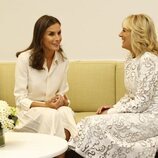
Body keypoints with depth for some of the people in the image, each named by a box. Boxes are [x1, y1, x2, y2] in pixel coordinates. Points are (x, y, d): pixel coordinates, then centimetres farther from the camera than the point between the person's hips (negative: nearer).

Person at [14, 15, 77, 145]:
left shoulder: (63, 60, 2)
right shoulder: (24, 58, -11)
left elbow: (62, 92, 9)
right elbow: (20, 99, -11)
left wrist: (63, 100, -16)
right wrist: (45, 105, -25)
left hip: (55, 108, 3)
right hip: (30, 111, -3)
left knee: (65, 113, -31)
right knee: (51, 115, -35)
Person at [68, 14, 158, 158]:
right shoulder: (131, 59, 11)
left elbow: (141, 102, -20)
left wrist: (112, 112, -13)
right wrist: (113, 108, 1)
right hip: (138, 114, 8)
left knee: (98, 124, -20)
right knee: (92, 122, -9)